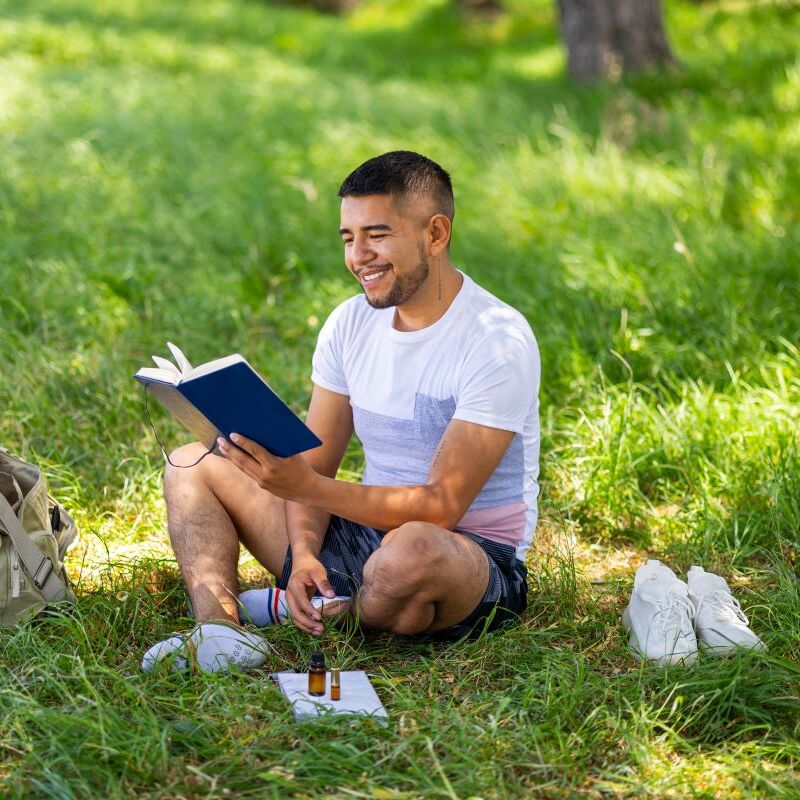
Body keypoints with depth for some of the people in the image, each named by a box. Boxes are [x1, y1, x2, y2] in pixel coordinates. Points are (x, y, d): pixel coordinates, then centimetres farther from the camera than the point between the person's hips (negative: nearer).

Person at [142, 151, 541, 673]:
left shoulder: (499, 341, -18)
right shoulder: (350, 323, 3)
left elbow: (442, 505, -24)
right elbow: (315, 466, 4)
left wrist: (306, 486, -34)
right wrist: (303, 553, -17)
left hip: (475, 557, -6)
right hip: (365, 532, 7)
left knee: (411, 549, -43)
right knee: (192, 465, 4)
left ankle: (310, 608, -9)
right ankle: (219, 629, -22)